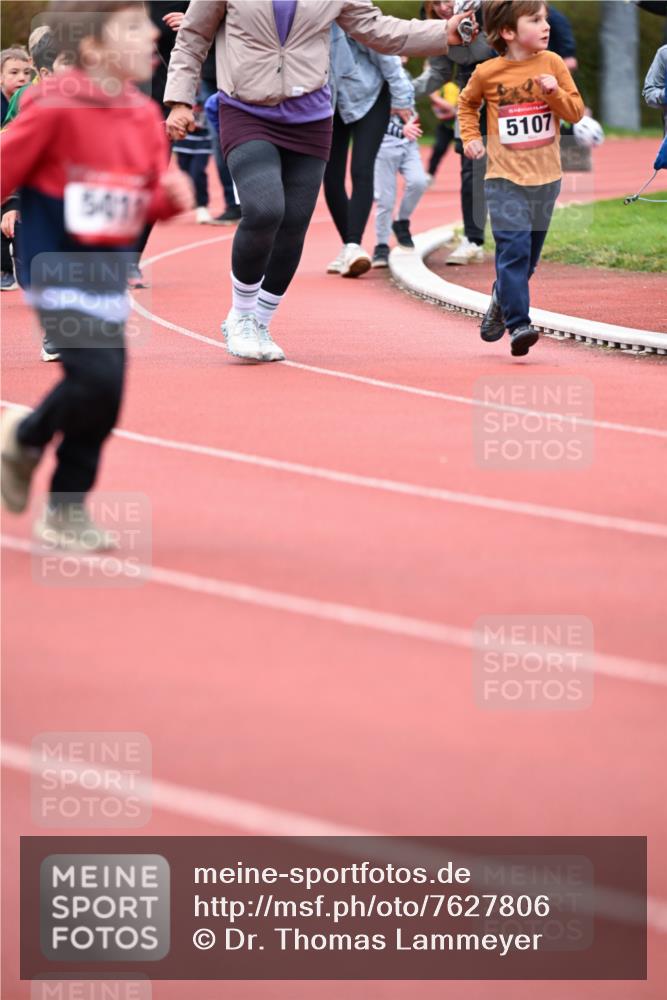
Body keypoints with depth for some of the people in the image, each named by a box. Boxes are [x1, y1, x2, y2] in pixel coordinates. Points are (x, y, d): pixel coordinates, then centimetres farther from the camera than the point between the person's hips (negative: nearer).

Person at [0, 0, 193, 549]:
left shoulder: (145, 117, 4)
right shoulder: (55, 108, -16)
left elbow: (151, 201, 12)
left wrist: (172, 196, -11)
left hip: (111, 272, 7)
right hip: (59, 270, -7)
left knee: (105, 400, 7)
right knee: (96, 376, -19)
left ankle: (66, 510, 22)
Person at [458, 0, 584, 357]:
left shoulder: (551, 63, -1)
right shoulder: (487, 73, -5)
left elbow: (576, 112, 1)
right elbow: (467, 103, 16)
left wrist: (555, 92, -17)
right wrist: (470, 136, 2)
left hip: (545, 176, 3)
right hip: (505, 177, -3)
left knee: (529, 254, 13)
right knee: (514, 248, -16)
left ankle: (501, 301, 38)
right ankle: (518, 324, -16)